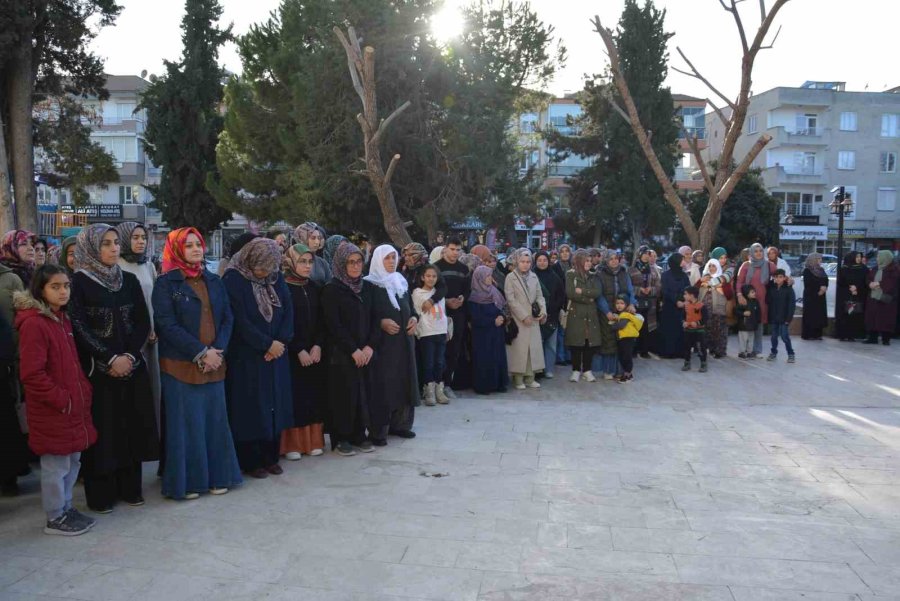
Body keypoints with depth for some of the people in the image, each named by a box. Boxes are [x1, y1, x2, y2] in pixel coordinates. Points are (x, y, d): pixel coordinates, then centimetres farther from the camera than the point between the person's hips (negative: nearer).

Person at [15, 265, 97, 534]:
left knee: (73, 461, 18)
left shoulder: (62, 319, 11)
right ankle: (55, 519, 20)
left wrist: (83, 392, 10)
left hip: (74, 407, 9)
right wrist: (62, 400, -17)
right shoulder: (33, 323, -18)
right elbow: (31, 374, -22)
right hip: (52, 412, -8)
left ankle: (66, 508, 33)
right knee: (56, 466, 5)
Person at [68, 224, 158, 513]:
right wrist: (110, 358, -15)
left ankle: (130, 487, 19)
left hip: (131, 365, 4)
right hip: (96, 368, -4)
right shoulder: (79, 282, -5)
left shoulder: (129, 280, 8)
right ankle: (100, 492, 13)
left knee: (132, 425, 7)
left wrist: (129, 355, -9)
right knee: (102, 427, 1)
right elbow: (79, 327, -11)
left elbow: (143, 322, 5)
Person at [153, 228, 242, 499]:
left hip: (214, 364, 4)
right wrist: (201, 353, -15)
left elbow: (227, 318, 8)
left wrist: (217, 350, -8)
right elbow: (167, 325, -11)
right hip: (181, 365, -4)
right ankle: (186, 481, 15)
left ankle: (217, 476, 20)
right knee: (186, 423, 1)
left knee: (215, 420, 8)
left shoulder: (214, 281, 12)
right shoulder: (166, 283, -3)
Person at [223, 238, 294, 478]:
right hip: (246, 357, -5)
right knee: (251, 408, 1)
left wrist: (281, 342, -11)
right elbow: (240, 320, -15)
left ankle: (270, 457, 21)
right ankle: (250, 461, 14)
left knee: (275, 405, 9)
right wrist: (267, 344, -14)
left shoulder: (276, 278, 6)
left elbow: (288, 311, 3)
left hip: (276, 354, 5)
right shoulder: (233, 279, -11)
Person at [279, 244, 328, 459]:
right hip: (291, 353, -5)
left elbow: (321, 320, 8)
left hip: (315, 352, 5)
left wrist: (318, 345, -6)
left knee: (315, 397, 6)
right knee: (295, 397, -2)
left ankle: (313, 441, 15)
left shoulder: (315, 287, 9)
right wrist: (299, 350, -14)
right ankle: (292, 444, 7)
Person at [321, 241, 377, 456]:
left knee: (363, 393, 7)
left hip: (365, 352, 5)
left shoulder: (368, 287, 9)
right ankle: (341, 439, 12)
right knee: (344, 395, 0)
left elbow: (374, 319, 8)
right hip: (341, 354, -5)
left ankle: (359, 435, 19)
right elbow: (334, 325, -10)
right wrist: (353, 350, -12)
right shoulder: (331, 289, -6)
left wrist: (370, 346, -6)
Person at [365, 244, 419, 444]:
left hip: (404, 340, 6)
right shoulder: (369, 284, -5)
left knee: (404, 380, 8)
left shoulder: (402, 281, 14)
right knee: (382, 384, -6)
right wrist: (381, 322, -22)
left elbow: (410, 307, 20)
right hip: (381, 342, -6)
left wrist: (414, 318, 0)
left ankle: (400, 424, 20)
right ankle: (378, 431, 0)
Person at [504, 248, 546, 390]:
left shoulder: (534, 277, 11)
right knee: (519, 348, -3)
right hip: (518, 319, -5)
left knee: (533, 347, 6)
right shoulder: (510, 277, -4)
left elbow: (539, 296, 12)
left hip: (533, 319, 5)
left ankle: (530, 378, 14)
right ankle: (518, 379, 5)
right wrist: (523, 316, -14)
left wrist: (543, 311, -5)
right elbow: (511, 300, -10)